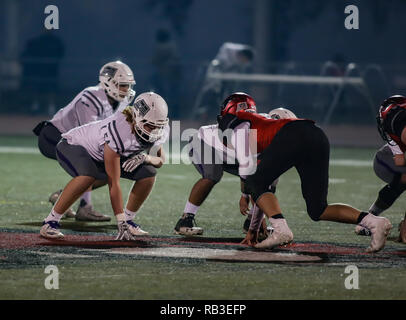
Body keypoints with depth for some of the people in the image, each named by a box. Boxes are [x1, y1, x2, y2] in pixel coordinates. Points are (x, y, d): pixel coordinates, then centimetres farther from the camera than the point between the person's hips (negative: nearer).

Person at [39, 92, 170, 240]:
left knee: (148, 173, -10)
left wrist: (145, 157, -25)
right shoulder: (119, 130, -41)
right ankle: (50, 222, -27)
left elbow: (160, 160, 1)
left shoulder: (159, 132, -20)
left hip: (101, 154, 7)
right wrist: (121, 224, -40)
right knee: (88, 175, -39)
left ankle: (129, 220, 9)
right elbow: (114, 183, -39)